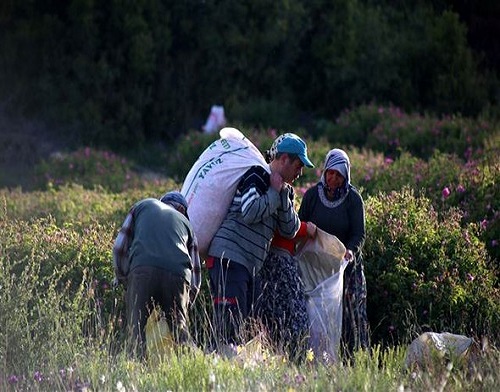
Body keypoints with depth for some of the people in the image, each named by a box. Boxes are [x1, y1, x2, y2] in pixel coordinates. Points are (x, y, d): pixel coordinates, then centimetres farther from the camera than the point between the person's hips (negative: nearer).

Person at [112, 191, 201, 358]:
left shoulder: (144, 205, 30)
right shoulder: (186, 223, 34)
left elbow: (119, 246, 19)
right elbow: (195, 279, 27)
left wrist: (123, 278, 28)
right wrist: (184, 305, 33)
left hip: (143, 269, -2)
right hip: (178, 273, 2)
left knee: (137, 326, 0)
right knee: (180, 330, 10)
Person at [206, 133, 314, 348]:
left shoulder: (280, 190, 21)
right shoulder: (257, 177, -6)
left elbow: (290, 231, 11)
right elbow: (249, 213, -21)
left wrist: (283, 196, 1)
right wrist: (275, 192, -8)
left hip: (250, 267, 10)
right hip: (229, 258, -10)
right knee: (229, 326, -14)